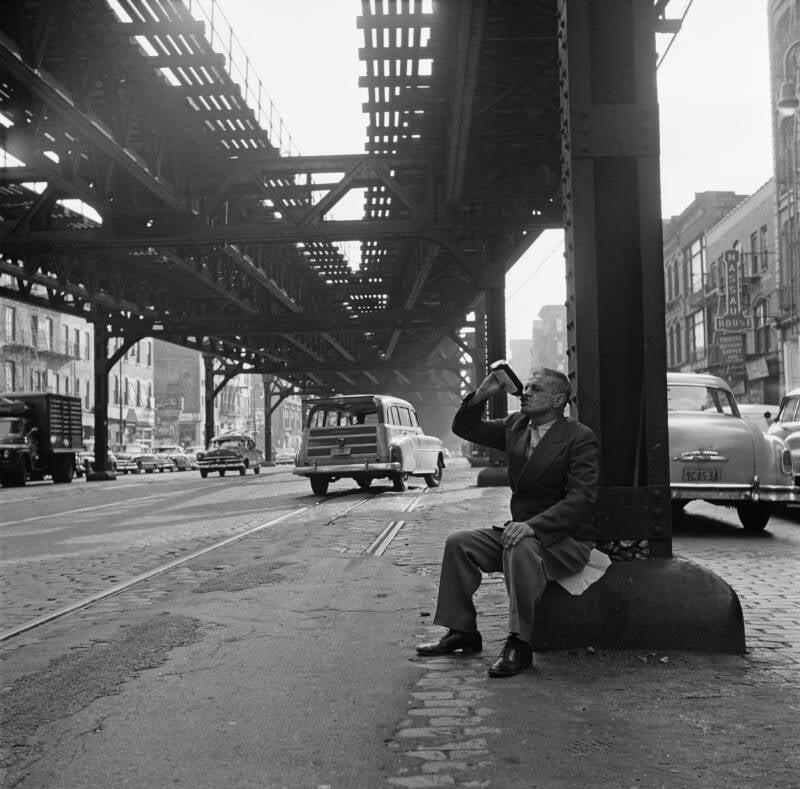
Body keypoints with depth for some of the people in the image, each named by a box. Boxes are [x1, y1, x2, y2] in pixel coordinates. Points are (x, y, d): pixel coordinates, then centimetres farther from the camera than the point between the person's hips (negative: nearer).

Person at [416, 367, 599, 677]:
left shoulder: (580, 438, -13)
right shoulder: (515, 425, 9)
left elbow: (582, 499, -22)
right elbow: (465, 428, 15)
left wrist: (532, 525, -33)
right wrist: (482, 393, -4)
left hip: (566, 539, -7)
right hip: (522, 530, 7)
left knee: (521, 549, -36)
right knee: (459, 543, -6)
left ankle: (519, 645, -29)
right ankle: (462, 632, 2)